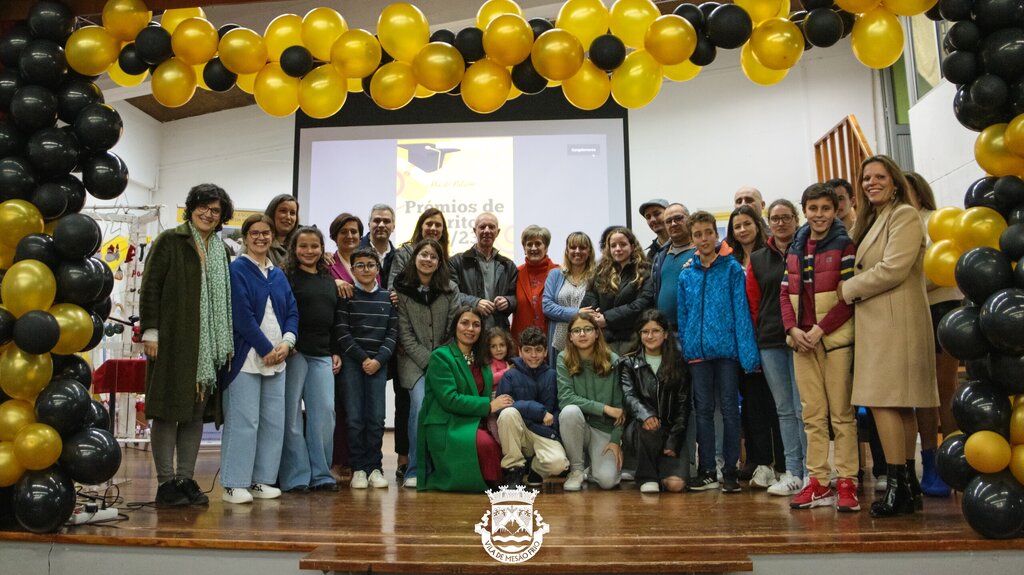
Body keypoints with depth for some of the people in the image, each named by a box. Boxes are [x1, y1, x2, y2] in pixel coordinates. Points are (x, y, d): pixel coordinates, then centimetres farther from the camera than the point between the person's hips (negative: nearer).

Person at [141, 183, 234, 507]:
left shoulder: (221, 251, 15)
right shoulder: (169, 241, 0)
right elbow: (150, 287, -5)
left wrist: (226, 344, 10)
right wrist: (150, 331, -13)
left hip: (207, 344, 5)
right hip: (172, 339, -5)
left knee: (195, 412, 8)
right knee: (168, 410, -1)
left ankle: (186, 479, 15)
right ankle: (166, 482, 6)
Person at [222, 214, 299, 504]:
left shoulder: (278, 274, 16)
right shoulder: (237, 270, -3)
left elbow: (292, 310, 12)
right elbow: (242, 315, -11)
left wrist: (287, 342, -5)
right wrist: (266, 349, -12)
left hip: (276, 358, 6)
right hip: (246, 357, -6)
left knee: (273, 421, 7)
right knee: (243, 422, -6)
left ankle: (261, 480, 16)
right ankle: (234, 484, 3)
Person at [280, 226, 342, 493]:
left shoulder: (329, 281, 18)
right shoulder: (286, 277, 1)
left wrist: (336, 351, 14)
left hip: (322, 355, 5)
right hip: (293, 353, -5)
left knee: (325, 412, 1)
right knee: (292, 414, -1)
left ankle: (320, 474, 12)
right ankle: (295, 476, 8)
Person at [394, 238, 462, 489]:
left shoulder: (450, 289, 5)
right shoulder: (401, 290, -2)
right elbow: (405, 336, -4)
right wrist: (428, 362, -10)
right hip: (415, 362, -2)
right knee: (421, 406, -21)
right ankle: (415, 470, -9)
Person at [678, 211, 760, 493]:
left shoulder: (732, 268, -3)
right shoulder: (686, 274, 7)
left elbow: (741, 311, -7)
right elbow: (683, 316, 11)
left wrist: (748, 353, -12)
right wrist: (684, 349, 6)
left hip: (726, 348, -3)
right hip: (698, 351, 3)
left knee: (729, 409, 5)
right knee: (703, 410, 10)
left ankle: (730, 470, 14)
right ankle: (706, 471, 19)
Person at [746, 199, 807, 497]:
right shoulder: (758, 259, 13)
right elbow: (753, 302, 12)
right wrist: (754, 340, 7)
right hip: (770, 343, 4)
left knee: (803, 408, -4)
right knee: (784, 408, 8)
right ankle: (792, 473, 14)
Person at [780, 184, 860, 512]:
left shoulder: (844, 246, -1)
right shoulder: (795, 250, 14)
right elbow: (785, 294, 11)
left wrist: (821, 329, -15)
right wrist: (793, 330, -4)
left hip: (836, 338, -5)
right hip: (802, 340, 5)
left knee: (842, 413, -1)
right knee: (813, 415, 7)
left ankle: (846, 483, 6)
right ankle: (819, 483, 14)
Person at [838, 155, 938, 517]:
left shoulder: (905, 215, -6)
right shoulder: (872, 220, 21)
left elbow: (894, 269, -17)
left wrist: (849, 289, -7)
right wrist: (851, 289, 5)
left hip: (895, 322, -9)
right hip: (877, 322, 9)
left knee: (882, 401, -12)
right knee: (900, 405, 9)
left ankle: (898, 485, -9)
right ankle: (909, 484, 14)